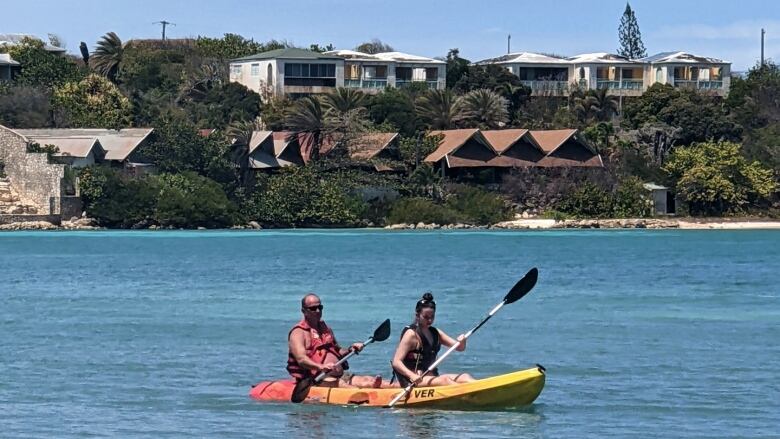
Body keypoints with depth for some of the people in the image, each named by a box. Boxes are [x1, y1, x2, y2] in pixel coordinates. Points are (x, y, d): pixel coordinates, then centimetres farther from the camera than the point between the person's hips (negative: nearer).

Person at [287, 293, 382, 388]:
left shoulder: (326, 329, 21)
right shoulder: (298, 332, -4)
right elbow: (301, 359, -20)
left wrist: (350, 350, 9)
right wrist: (321, 367, -37)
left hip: (340, 375, 7)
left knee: (368, 380, -15)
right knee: (341, 384, -34)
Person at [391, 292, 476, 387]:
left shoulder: (435, 333, 14)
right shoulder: (411, 334, -8)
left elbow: (460, 348, 14)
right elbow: (396, 362, -16)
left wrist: (462, 342, -11)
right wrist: (412, 376, -33)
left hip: (432, 377, 8)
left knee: (465, 377, -10)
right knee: (444, 380, -31)